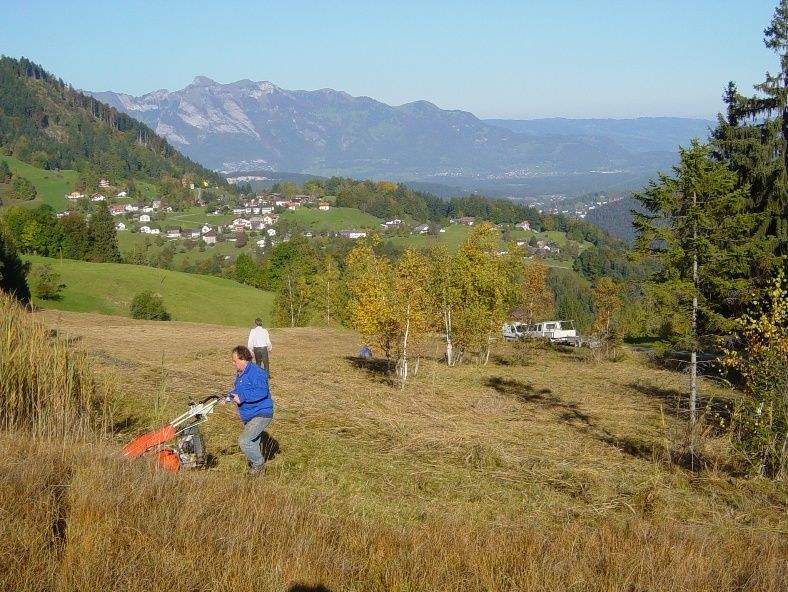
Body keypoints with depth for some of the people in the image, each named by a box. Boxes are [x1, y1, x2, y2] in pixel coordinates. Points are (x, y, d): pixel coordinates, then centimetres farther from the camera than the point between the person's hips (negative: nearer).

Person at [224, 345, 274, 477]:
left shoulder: (256, 373, -21)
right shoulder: (241, 374, 12)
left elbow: (262, 392, -32)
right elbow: (238, 391, 25)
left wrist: (242, 397, -28)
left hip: (261, 415, -10)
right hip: (249, 416, 10)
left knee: (244, 441, -18)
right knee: (252, 443, 20)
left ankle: (258, 464, 0)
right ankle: (254, 465, 38)